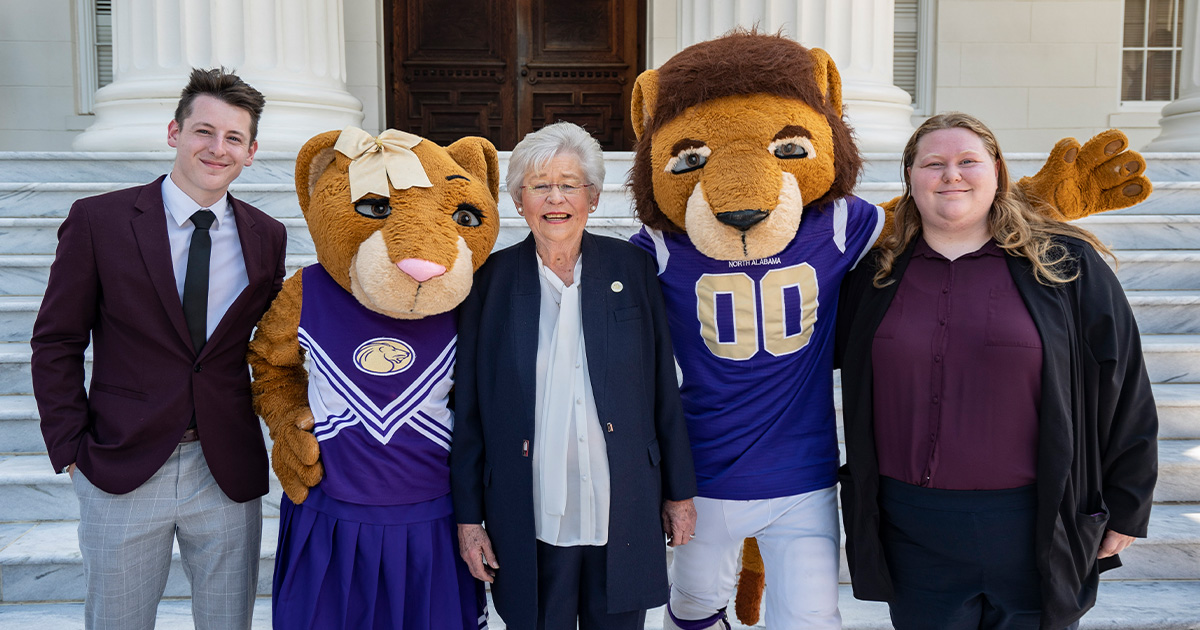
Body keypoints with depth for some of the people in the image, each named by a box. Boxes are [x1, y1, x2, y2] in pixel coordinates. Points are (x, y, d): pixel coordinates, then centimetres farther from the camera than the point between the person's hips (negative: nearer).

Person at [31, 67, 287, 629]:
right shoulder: (98, 220, -4)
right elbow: (56, 342, 0)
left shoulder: (267, 237, 3)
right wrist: (70, 448, -5)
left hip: (228, 475, 2)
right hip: (122, 474, -2)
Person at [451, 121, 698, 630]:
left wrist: (680, 491, 6)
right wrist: (468, 515, 0)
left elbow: (664, 390, 4)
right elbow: (468, 409, 0)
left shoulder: (632, 268, 1)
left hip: (623, 512, 1)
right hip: (530, 521, -1)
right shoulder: (491, 280, -2)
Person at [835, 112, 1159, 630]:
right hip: (913, 525, 2)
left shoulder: (1067, 266, -3)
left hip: (1034, 527, -2)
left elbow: (1124, 392, 0)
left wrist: (1124, 508, 2)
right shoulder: (876, 276, 4)